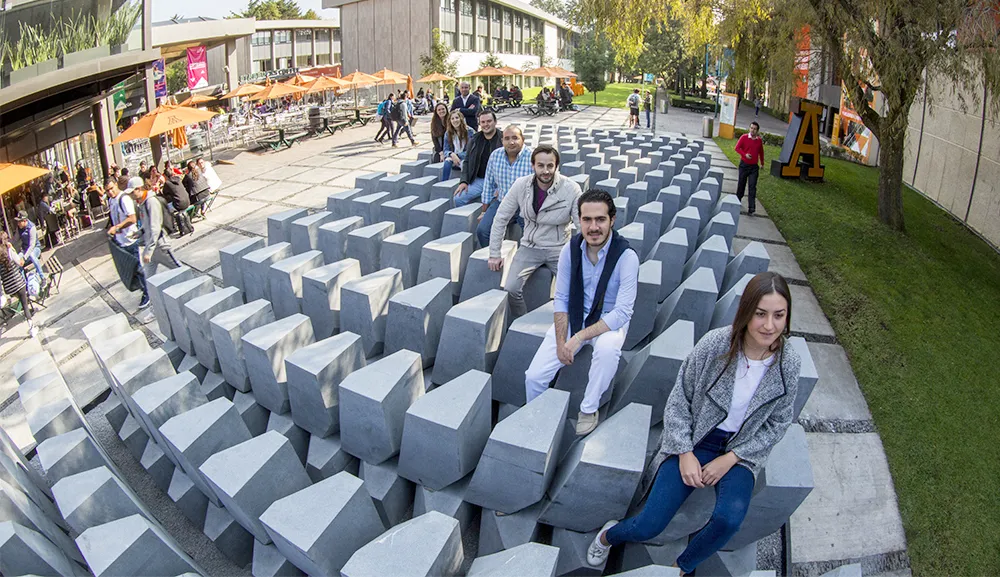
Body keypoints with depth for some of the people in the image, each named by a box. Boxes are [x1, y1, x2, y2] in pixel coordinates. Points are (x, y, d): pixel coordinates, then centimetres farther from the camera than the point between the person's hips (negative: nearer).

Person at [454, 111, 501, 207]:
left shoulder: (503, 139, -2)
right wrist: (464, 181, 3)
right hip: (477, 180, 5)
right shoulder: (474, 140, 13)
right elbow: (467, 161, 17)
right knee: (458, 199, -13)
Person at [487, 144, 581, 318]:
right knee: (511, 289, -17)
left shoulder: (571, 189, -15)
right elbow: (501, 218, 0)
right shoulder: (521, 185, -9)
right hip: (530, 246, 1)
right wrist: (494, 254, 2)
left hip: (559, 248, -1)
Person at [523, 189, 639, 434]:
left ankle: (589, 410, -13)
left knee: (607, 347, -39)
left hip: (610, 320, -3)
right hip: (574, 315, 3)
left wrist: (580, 337, -28)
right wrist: (561, 341, -13)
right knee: (534, 376, -10)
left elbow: (622, 313, -23)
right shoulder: (571, 249, -10)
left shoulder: (626, 256, -22)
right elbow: (561, 298, -2)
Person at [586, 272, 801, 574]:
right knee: (649, 526, -10)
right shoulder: (715, 344, -19)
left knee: (729, 518, -28)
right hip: (695, 439, -1)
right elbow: (679, 399, -7)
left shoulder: (789, 363, -12)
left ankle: (683, 567, 4)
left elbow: (777, 423, -1)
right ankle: (609, 534, 27)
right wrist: (685, 453, -14)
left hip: (741, 449, 1)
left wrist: (730, 459, -9)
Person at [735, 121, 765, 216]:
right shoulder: (744, 137, -5)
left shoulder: (760, 140, 3)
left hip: (754, 166, 1)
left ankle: (751, 209, -12)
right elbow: (737, 148, -4)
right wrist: (745, 154, -19)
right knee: (741, 184, 11)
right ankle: (738, 200, 34)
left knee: (752, 186, -7)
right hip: (744, 165, -1)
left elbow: (761, 152, 17)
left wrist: (762, 163, 23)